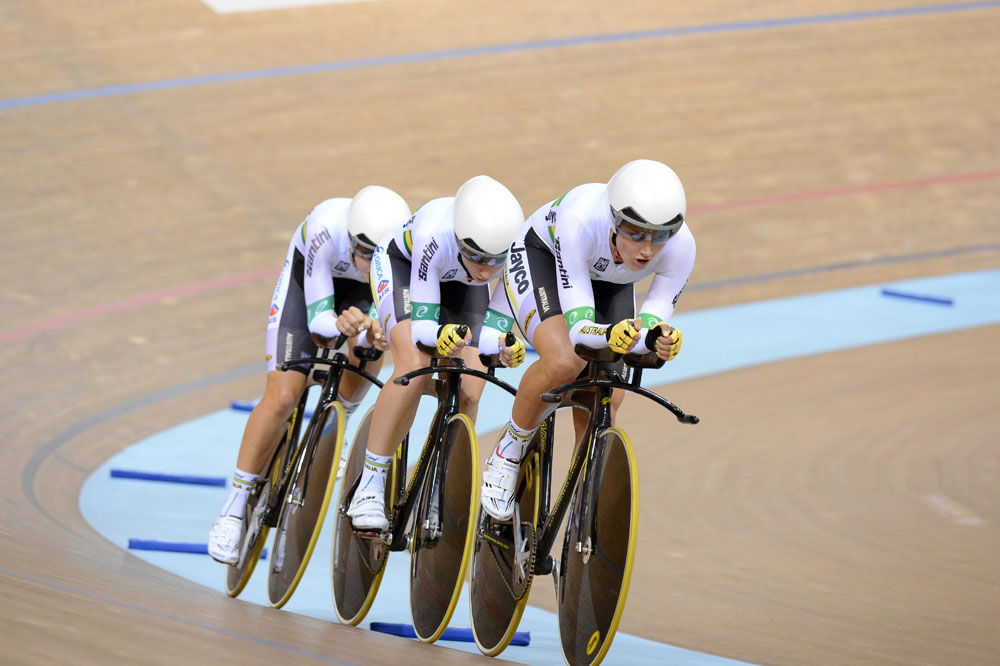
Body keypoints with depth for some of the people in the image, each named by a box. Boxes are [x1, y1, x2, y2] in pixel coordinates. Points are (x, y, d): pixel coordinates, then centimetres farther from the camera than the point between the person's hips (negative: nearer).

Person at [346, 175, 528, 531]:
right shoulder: (435, 236, -44)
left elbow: (499, 323, -23)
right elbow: (420, 325, -38)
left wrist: (505, 345, -44)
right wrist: (441, 335, -59)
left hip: (460, 284, 4)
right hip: (403, 264, -3)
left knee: (468, 393, -13)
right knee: (415, 369, -28)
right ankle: (369, 488, -18)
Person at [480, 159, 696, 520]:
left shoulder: (680, 246, -33)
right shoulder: (580, 221, -43)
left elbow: (650, 328, -25)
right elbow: (578, 327, -42)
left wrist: (660, 340, -49)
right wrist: (611, 335, -63)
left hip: (608, 280, 4)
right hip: (541, 255, -4)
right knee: (564, 362, -32)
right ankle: (508, 451, -6)